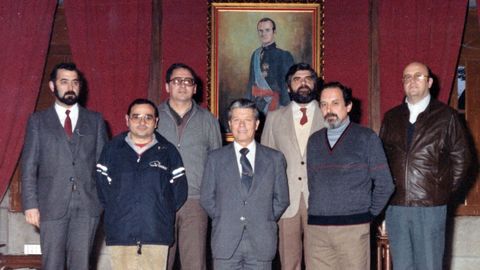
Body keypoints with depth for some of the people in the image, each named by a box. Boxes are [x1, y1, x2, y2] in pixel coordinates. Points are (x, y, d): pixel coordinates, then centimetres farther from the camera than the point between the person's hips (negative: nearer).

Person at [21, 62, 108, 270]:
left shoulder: (95, 120, 12)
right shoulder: (38, 121, 8)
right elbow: (29, 166, 4)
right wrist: (30, 204, -5)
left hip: (87, 205, 1)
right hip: (52, 205, -1)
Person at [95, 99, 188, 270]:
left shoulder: (168, 152, 8)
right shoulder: (112, 150, 9)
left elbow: (179, 191, 8)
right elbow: (102, 187, 8)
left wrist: (163, 214, 4)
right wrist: (116, 211, 4)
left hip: (157, 235, 0)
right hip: (120, 234, 0)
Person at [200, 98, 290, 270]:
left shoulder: (275, 158, 8)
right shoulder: (215, 158, 8)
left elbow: (281, 198, 10)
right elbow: (206, 198, 9)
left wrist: (265, 221, 3)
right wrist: (223, 219, 1)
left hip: (261, 242, 0)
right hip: (226, 241, 0)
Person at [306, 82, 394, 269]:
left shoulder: (366, 138, 2)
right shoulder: (314, 141, 14)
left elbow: (384, 184, 1)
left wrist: (368, 215, 3)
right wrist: (316, 211, 12)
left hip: (353, 228, -3)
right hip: (316, 227, 3)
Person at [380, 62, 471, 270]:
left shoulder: (446, 116, 3)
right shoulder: (391, 118, 12)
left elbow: (460, 158, 3)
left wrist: (445, 191, 1)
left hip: (430, 207, -3)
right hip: (395, 206, 3)